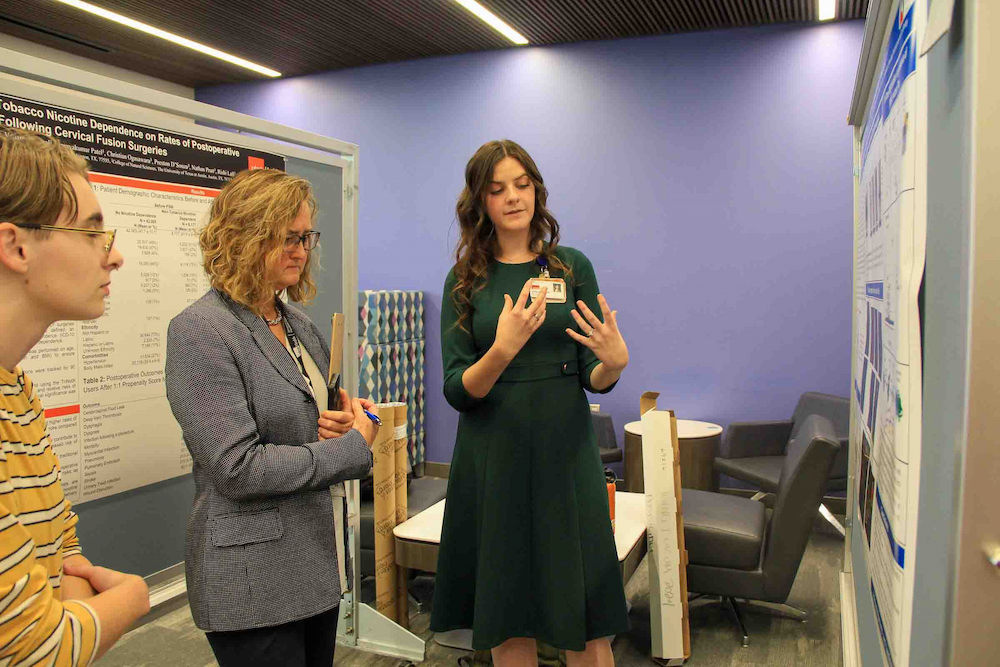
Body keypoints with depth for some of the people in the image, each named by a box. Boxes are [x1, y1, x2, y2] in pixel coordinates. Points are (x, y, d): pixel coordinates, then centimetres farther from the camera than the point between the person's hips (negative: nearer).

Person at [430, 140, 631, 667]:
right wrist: (503, 350, -24)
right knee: (506, 622, 10)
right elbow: (457, 391, -5)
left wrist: (615, 361, -19)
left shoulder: (572, 266, 3)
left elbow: (595, 380, 4)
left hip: (565, 453, 0)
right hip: (493, 460, 0)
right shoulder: (465, 280, 3)